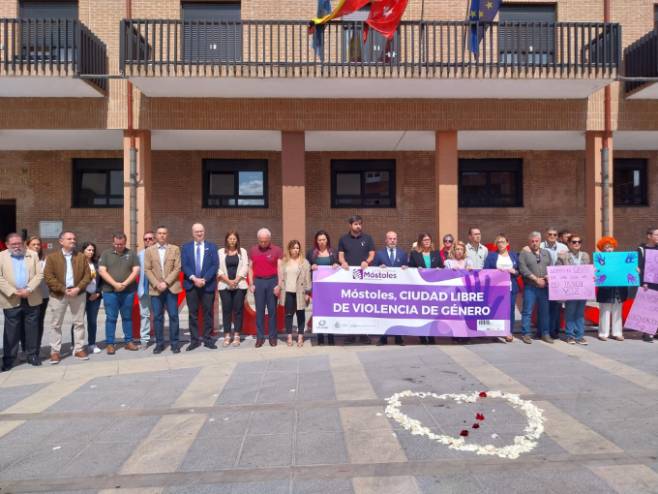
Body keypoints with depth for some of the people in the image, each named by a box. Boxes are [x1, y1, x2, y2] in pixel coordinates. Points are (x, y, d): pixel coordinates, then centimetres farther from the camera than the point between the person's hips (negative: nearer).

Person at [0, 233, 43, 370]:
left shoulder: (33, 255, 7)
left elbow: (39, 274, 2)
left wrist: (28, 289, -11)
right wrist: (13, 292, -14)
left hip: (31, 299, 1)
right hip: (11, 300, -1)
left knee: (32, 329, 7)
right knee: (11, 331, 4)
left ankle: (32, 355, 17)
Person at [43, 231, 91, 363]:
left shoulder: (81, 256, 6)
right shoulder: (52, 257, 0)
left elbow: (87, 275, 2)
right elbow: (48, 276, -8)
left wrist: (78, 288, -13)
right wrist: (63, 289, -16)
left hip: (78, 294, 2)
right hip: (58, 295, -2)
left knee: (79, 322, 7)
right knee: (56, 324, 5)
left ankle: (79, 349, 17)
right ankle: (55, 351, 16)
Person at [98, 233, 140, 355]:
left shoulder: (131, 254, 7)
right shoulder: (106, 254, 6)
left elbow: (136, 270, 0)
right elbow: (102, 271, -3)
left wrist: (125, 284, -12)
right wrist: (115, 284, -13)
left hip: (128, 291, 1)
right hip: (110, 291, -1)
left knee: (127, 317, 8)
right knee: (111, 318, 2)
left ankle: (128, 341, 16)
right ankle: (110, 344, 8)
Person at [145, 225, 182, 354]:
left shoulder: (175, 249, 6)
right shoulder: (149, 250, 9)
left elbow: (177, 268, -2)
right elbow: (147, 270, 2)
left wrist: (166, 282, -12)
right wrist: (157, 284, -11)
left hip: (171, 287, -1)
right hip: (155, 288, 1)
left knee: (173, 315, 0)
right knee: (157, 317, 4)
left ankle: (174, 343, 8)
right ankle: (159, 343, 13)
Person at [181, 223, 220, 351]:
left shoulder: (212, 246, 6)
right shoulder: (186, 247, 8)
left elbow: (215, 265, -3)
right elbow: (184, 265, -1)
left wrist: (204, 279, -15)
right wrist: (194, 278, -16)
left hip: (208, 284, -1)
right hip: (191, 284, 1)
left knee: (208, 313, 5)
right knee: (193, 314, 6)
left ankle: (208, 339, 13)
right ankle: (194, 340, 14)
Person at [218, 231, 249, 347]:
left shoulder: (242, 251, 8)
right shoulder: (221, 252, 7)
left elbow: (245, 267, 0)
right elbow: (218, 268, -1)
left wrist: (236, 280, -12)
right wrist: (228, 280, -12)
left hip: (239, 285, 0)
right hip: (224, 285, 0)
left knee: (238, 310, 1)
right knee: (226, 310, 1)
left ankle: (237, 335, 7)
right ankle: (227, 336, 7)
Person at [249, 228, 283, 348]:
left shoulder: (277, 250, -3)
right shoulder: (252, 250, 5)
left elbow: (280, 268, -4)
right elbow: (250, 268, 8)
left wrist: (279, 285, -10)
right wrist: (251, 284, 0)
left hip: (272, 281, -2)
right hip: (258, 282, 2)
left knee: (272, 310, 4)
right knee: (259, 310, 5)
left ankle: (273, 337, 13)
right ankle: (260, 337, 11)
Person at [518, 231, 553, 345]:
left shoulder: (546, 253, 17)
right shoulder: (524, 253, 0)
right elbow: (523, 269, -11)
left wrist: (549, 276, -8)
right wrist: (536, 279, -15)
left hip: (544, 287, 4)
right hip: (530, 287, -4)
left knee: (544, 311, 9)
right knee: (527, 311, -2)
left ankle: (545, 333, 19)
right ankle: (526, 334, 5)